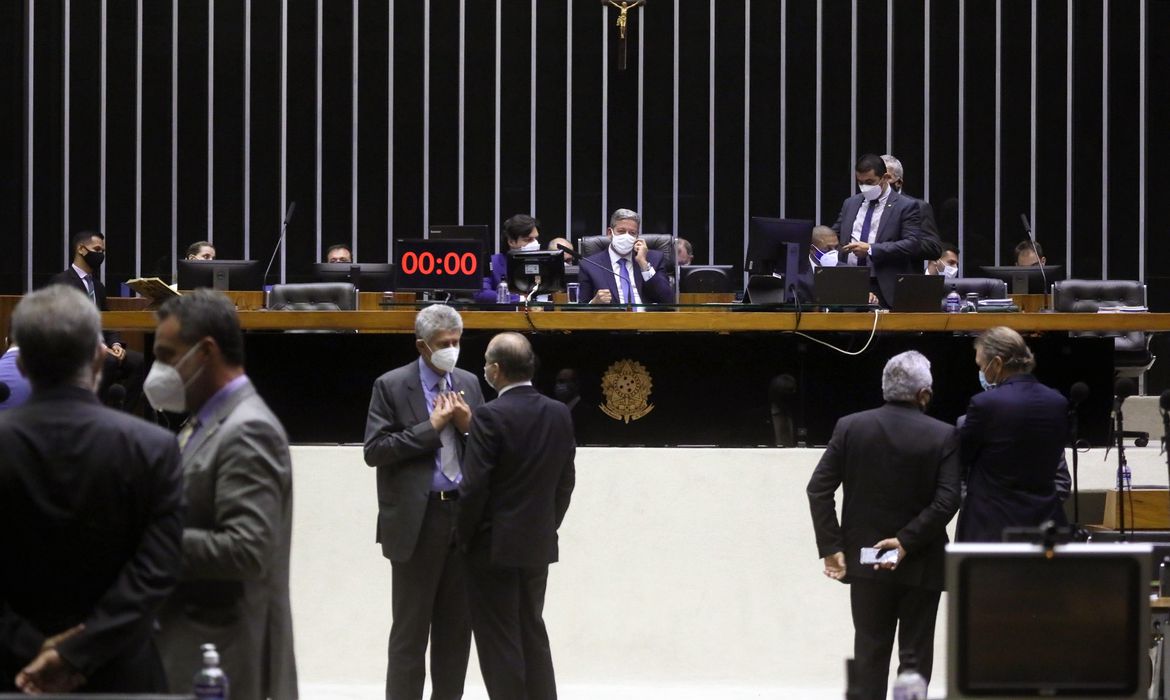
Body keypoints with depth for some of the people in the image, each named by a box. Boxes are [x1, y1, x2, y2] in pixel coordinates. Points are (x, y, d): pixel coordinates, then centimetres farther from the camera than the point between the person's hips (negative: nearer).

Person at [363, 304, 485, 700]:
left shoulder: (468, 384, 11)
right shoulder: (392, 386, -4)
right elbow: (374, 451, -11)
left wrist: (468, 425, -6)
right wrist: (431, 426, -14)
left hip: (464, 515, 5)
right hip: (417, 519, -5)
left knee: (457, 625, 9)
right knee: (411, 628, -1)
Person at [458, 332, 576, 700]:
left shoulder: (490, 416, -17)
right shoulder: (559, 414, 2)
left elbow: (474, 487, -17)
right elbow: (565, 482, 8)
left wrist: (464, 537, -3)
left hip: (495, 546, -7)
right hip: (540, 544, 7)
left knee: (499, 641, 1)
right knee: (532, 633, 17)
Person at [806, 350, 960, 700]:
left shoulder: (850, 427, -3)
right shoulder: (943, 436, -9)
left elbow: (819, 489, -6)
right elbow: (947, 501, -18)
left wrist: (831, 547, -4)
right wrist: (906, 541, -15)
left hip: (865, 560, 2)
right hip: (921, 565, -2)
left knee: (870, 652, 11)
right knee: (915, 654, 5)